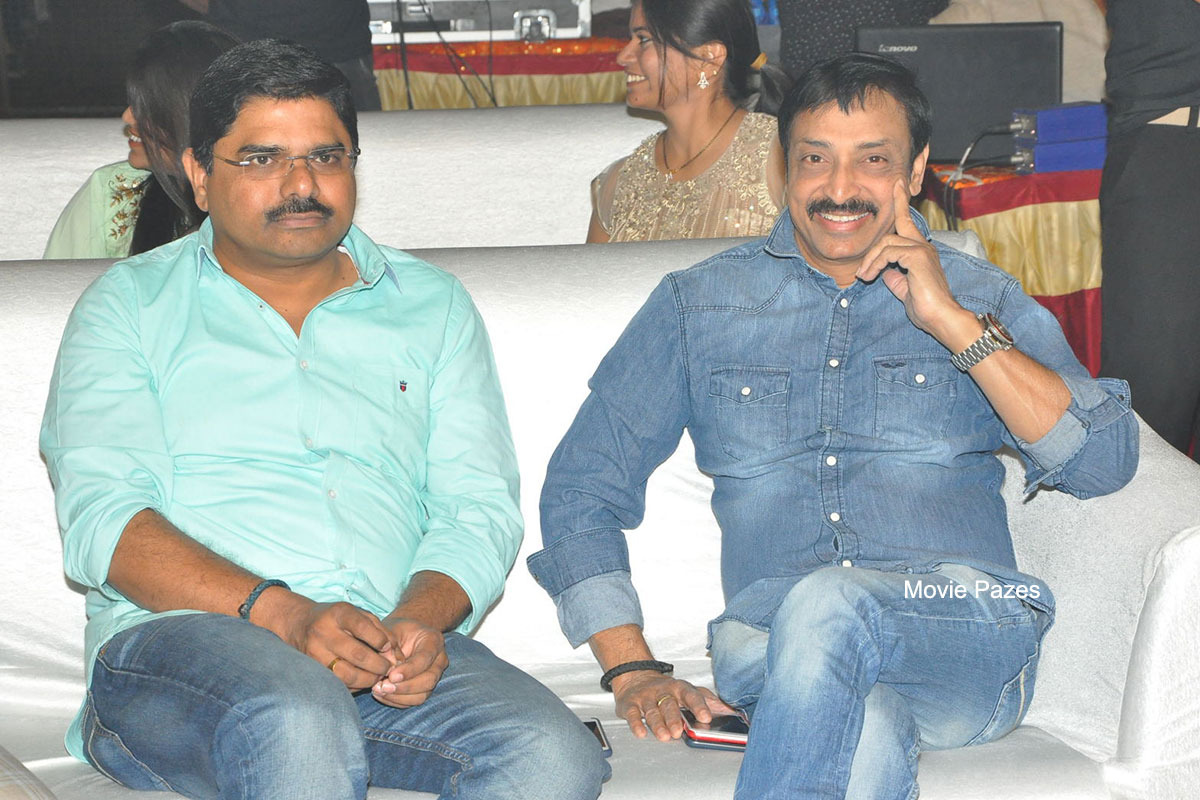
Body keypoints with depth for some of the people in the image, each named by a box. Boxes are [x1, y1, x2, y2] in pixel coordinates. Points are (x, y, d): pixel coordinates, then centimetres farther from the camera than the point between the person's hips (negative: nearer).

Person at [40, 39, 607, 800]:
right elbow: (101, 518, -2)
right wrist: (281, 614, -19)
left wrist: (419, 620, -13)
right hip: (177, 634, -2)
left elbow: (478, 508, 11)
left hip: (385, 645, 3)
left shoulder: (433, 306, 21)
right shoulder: (132, 303, 13)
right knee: (297, 725, -38)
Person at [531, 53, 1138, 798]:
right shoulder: (698, 304, 17)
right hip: (771, 648, 0)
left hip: (969, 647, 1)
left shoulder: (981, 297, 16)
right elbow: (581, 489, 12)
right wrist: (634, 671, -1)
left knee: (826, 605, -35)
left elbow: (1106, 462, 1)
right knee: (865, 738, -37)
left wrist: (951, 321, -4)